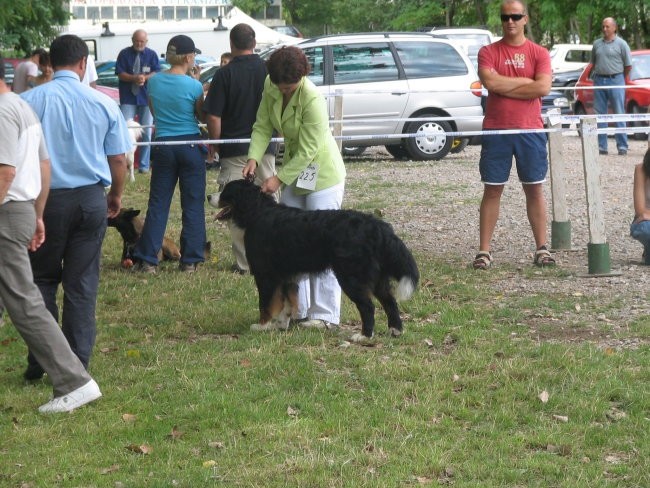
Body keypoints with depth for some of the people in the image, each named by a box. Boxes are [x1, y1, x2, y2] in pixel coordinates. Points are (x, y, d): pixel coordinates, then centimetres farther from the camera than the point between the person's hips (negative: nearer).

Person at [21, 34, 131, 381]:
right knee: (82, 284, 7)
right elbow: (119, 160, 4)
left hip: (45, 199, -1)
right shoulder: (103, 104, 0)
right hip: (91, 199, 1)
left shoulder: (29, 101, -5)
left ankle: (40, 361, 9)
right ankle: (76, 366, 8)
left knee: (42, 280, 13)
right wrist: (116, 196, 22)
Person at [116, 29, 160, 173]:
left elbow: (156, 73, -1)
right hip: (128, 98, -2)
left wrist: (145, 78, -20)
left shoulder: (151, 54, 5)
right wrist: (134, 78, -19)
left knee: (146, 133, 3)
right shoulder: (124, 54, 2)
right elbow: (120, 74, -3)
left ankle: (144, 165, 8)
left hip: (146, 98, 2)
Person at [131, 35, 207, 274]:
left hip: (163, 145, 3)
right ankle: (190, 260, 7)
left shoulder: (154, 82, 0)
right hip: (190, 145, -3)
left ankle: (147, 259, 4)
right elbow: (202, 115, 1)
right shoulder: (193, 86, -12)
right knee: (193, 204, 7)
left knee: (158, 203, 8)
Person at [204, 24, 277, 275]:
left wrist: (214, 145, 4)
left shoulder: (225, 74, -8)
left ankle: (244, 262, 2)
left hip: (234, 150, -3)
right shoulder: (270, 70, 0)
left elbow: (213, 116, -10)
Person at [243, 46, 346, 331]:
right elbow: (263, 127, -1)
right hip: (293, 172, 8)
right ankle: (298, 309, 15)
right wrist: (254, 158, -17)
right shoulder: (271, 86, -6)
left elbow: (307, 151, -24)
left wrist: (279, 179, -24)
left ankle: (325, 314, -5)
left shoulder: (312, 100, -27)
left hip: (322, 176, -8)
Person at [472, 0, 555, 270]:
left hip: (530, 130, 0)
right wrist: (526, 81, -9)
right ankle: (484, 251, 3)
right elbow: (490, 81, -14)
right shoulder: (488, 52, 4)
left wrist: (504, 86, -10)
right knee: (492, 190, 1)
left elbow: (543, 87, -12)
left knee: (534, 189, 5)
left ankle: (542, 248, 11)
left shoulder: (538, 53, 4)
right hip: (496, 131, 0)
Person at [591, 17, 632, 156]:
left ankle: (622, 146, -2)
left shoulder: (621, 44, -2)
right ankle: (602, 146, 9)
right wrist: (598, 74, 13)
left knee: (619, 114, -3)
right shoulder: (597, 44, 11)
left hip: (615, 81, -4)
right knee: (600, 114, 4)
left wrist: (618, 76, 9)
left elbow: (628, 65, 0)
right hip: (599, 81, 4)